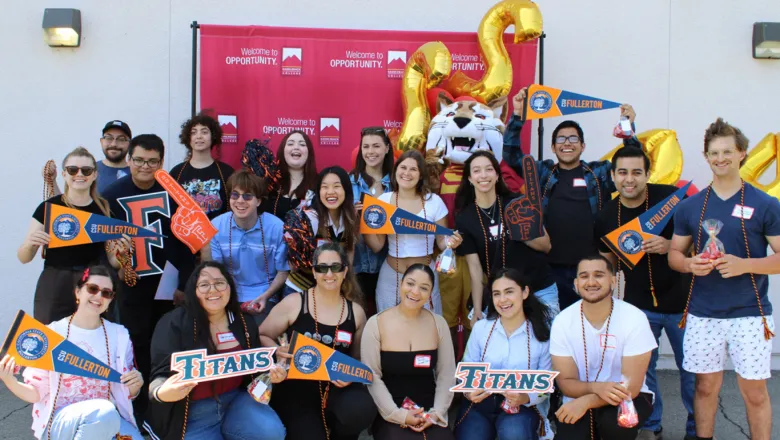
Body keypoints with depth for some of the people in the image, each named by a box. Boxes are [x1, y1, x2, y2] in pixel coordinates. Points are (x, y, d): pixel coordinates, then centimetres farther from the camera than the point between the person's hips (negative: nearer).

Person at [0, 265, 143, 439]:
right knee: (104, 411, -35)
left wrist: (135, 385, -10)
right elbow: (37, 393, 1)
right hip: (60, 418, -2)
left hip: (110, 418, 2)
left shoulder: (119, 335, 6)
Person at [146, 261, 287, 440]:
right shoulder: (174, 323, -10)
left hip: (236, 400, 4)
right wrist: (162, 393, -38)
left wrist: (271, 373, -8)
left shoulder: (244, 322, 5)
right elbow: (161, 375, -14)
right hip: (193, 412, -4)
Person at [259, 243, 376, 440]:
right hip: (296, 387, -2)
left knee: (361, 410, -29)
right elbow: (262, 336, 4)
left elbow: (359, 358, 13)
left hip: (337, 388, 2)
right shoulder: (293, 303, -3)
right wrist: (278, 352, -16)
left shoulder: (356, 312, 5)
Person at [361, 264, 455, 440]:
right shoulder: (376, 324, -5)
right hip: (389, 416, -2)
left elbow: (447, 374, 3)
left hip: (428, 415, 3)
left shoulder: (438, 323, 3)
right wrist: (398, 414, -16)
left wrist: (437, 412, -9)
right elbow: (371, 377, -9)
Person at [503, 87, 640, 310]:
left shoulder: (600, 172, 11)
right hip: (551, 266, 0)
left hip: (591, 266, 0)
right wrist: (517, 116, -3)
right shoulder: (542, 172, 12)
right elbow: (511, 155, 6)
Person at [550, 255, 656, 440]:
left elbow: (631, 386, -17)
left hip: (625, 397, -2)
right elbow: (566, 383, -8)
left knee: (615, 423, -33)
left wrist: (587, 401, -30)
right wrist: (596, 387, -29)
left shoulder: (635, 319, -17)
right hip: (579, 402, 2)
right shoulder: (562, 321, -11)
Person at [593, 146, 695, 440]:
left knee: (691, 369, 9)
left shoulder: (670, 197, -14)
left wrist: (670, 246, -24)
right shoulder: (605, 217, -3)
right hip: (638, 304, 3)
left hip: (680, 302, -2)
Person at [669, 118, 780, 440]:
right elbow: (674, 254, 10)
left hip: (750, 314, -2)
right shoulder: (690, 206, 5)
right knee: (706, 386, 11)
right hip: (702, 314, 2)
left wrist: (744, 264, -20)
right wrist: (689, 264, -13)